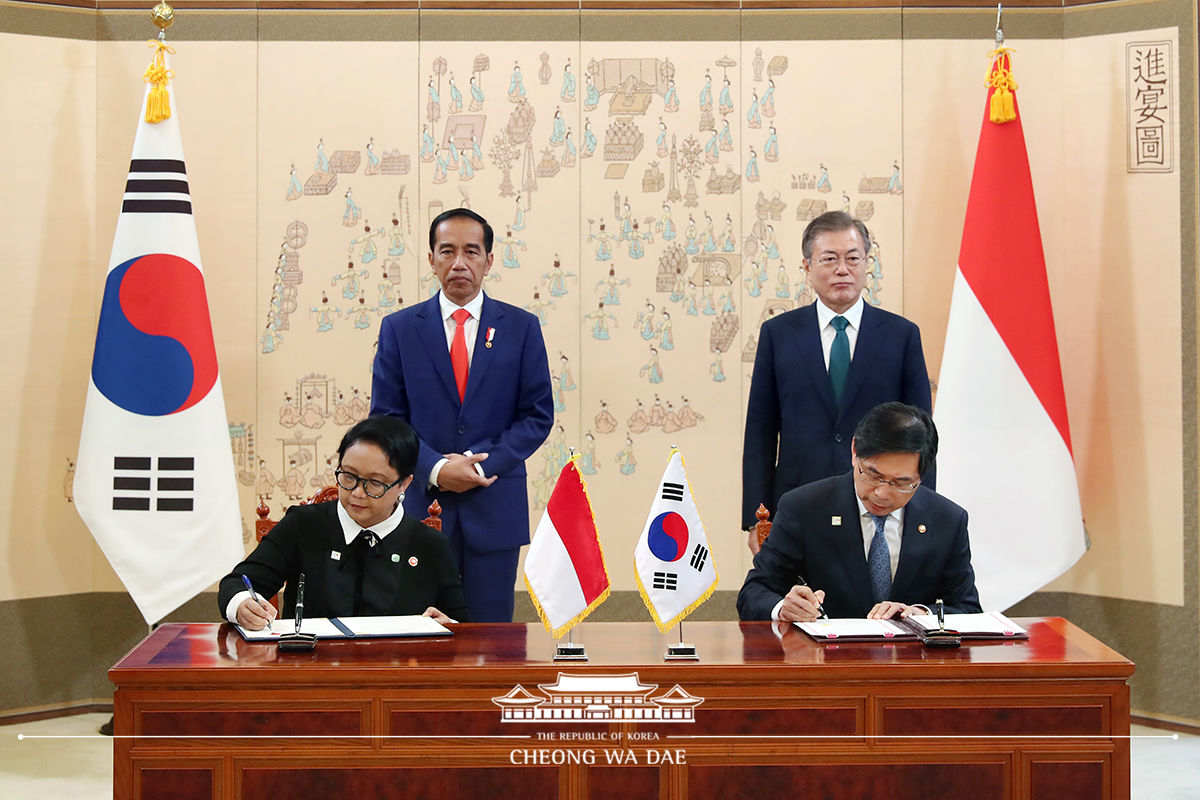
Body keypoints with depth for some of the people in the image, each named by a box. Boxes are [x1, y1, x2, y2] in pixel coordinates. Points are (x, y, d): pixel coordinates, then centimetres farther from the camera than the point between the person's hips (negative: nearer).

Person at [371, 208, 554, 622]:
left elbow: (538, 415, 2)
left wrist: (482, 464, -11)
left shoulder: (521, 327, 5)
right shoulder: (399, 328, 5)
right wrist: (435, 469, -13)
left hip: (495, 508, 0)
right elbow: (386, 417, 2)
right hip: (421, 503, 0)